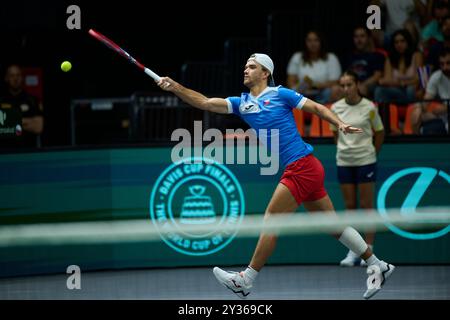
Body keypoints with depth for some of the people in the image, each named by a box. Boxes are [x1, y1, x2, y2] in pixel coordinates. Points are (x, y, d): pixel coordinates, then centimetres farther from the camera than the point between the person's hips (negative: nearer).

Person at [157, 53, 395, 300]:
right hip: (303, 170, 8)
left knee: (271, 219, -8)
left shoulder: (280, 94, -3)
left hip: (302, 166, -8)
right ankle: (378, 266, 21)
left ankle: (245, 281, -4)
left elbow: (317, 107, 1)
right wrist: (175, 88, -5)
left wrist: (340, 124, -13)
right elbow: (205, 103, 6)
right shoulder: (242, 103, 15)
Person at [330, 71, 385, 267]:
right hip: (344, 162, 3)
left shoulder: (369, 107, -6)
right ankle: (352, 252, 11)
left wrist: (371, 153, 8)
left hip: (365, 161, -3)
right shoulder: (336, 108, 2)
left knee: (366, 206, -1)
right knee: (350, 206, 6)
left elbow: (379, 133, 5)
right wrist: (345, 148, 11)